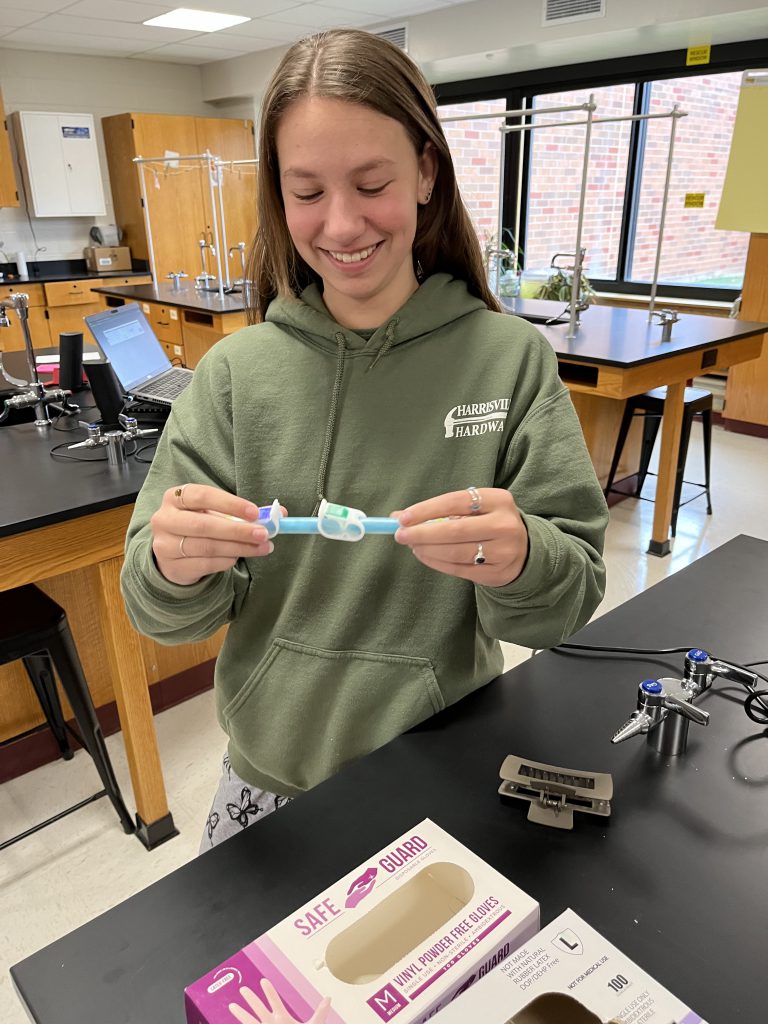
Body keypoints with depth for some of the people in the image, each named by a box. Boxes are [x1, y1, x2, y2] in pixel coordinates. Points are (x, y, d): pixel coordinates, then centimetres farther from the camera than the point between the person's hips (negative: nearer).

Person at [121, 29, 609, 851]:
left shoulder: (513, 360, -12)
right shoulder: (236, 371, -8)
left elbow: (572, 596, -11)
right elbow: (164, 611, -5)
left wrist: (520, 561, -32)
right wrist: (175, 568, -28)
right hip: (267, 777, 2)